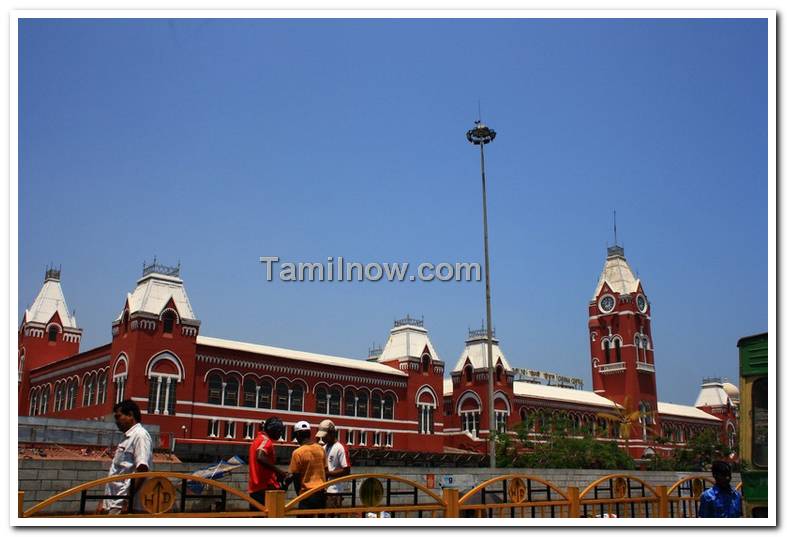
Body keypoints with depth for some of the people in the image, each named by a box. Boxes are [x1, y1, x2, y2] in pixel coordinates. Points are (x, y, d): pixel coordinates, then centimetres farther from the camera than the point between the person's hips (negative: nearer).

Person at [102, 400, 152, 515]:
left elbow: (142, 469, -21)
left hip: (123, 504, -10)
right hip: (115, 502, 10)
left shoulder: (140, 435, -11)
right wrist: (105, 502, 21)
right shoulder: (128, 437, 19)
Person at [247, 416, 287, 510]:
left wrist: (275, 474, 19)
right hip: (266, 487, -9)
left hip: (254, 488, 9)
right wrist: (278, 472, -21)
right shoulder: (266, 440, -9)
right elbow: (260, 458, -27)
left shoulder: (257, 440, 20)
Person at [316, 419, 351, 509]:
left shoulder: (340, 448, -10)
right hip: (322, 490, 8)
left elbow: (346, 471, -15)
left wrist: (327, 473, -16)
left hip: (333, 492, -8)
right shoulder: (324, 448, 15)